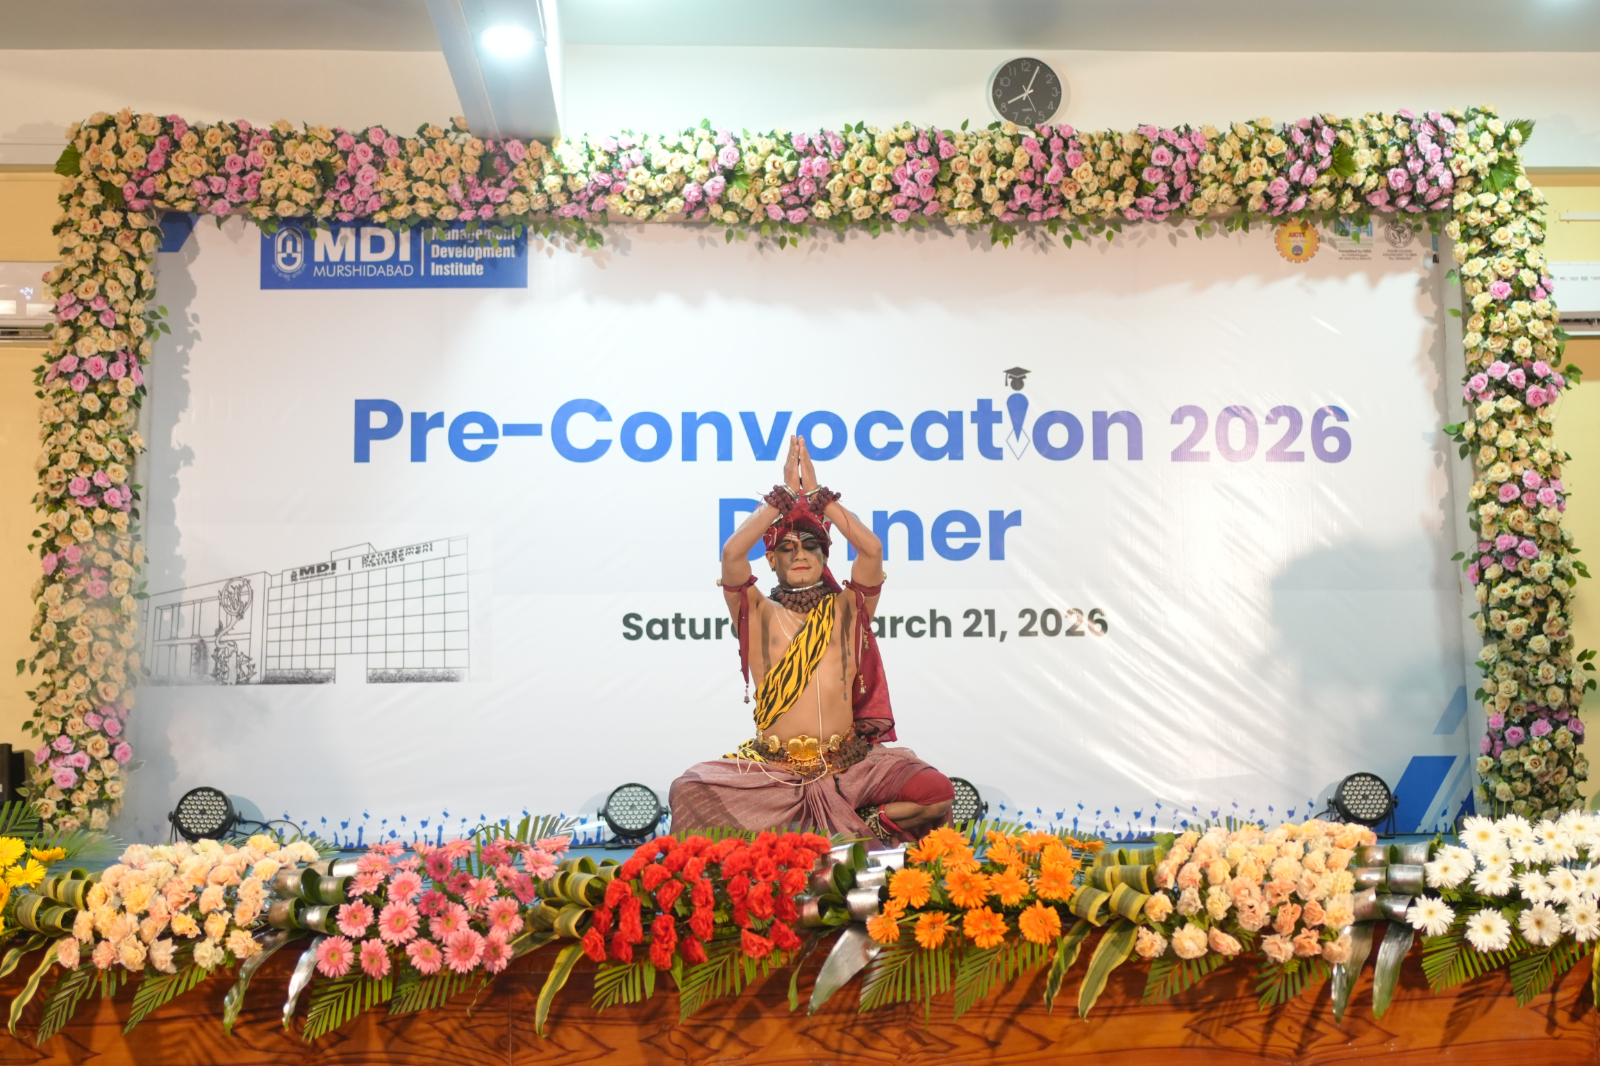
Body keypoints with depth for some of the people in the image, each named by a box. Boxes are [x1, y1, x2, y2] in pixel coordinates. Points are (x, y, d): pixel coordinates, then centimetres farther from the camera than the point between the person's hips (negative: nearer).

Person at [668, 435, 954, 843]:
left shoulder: (846, 610, 9)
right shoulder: (759, 612, 7)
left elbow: (872, 549, -7)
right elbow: (732, 553, -10)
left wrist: (817, 495, 0)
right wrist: (785, 496, -3)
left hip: (847, 765, 1)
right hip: (771, 768, -1)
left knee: (936, 793, -25)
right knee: (688, 791, -29)